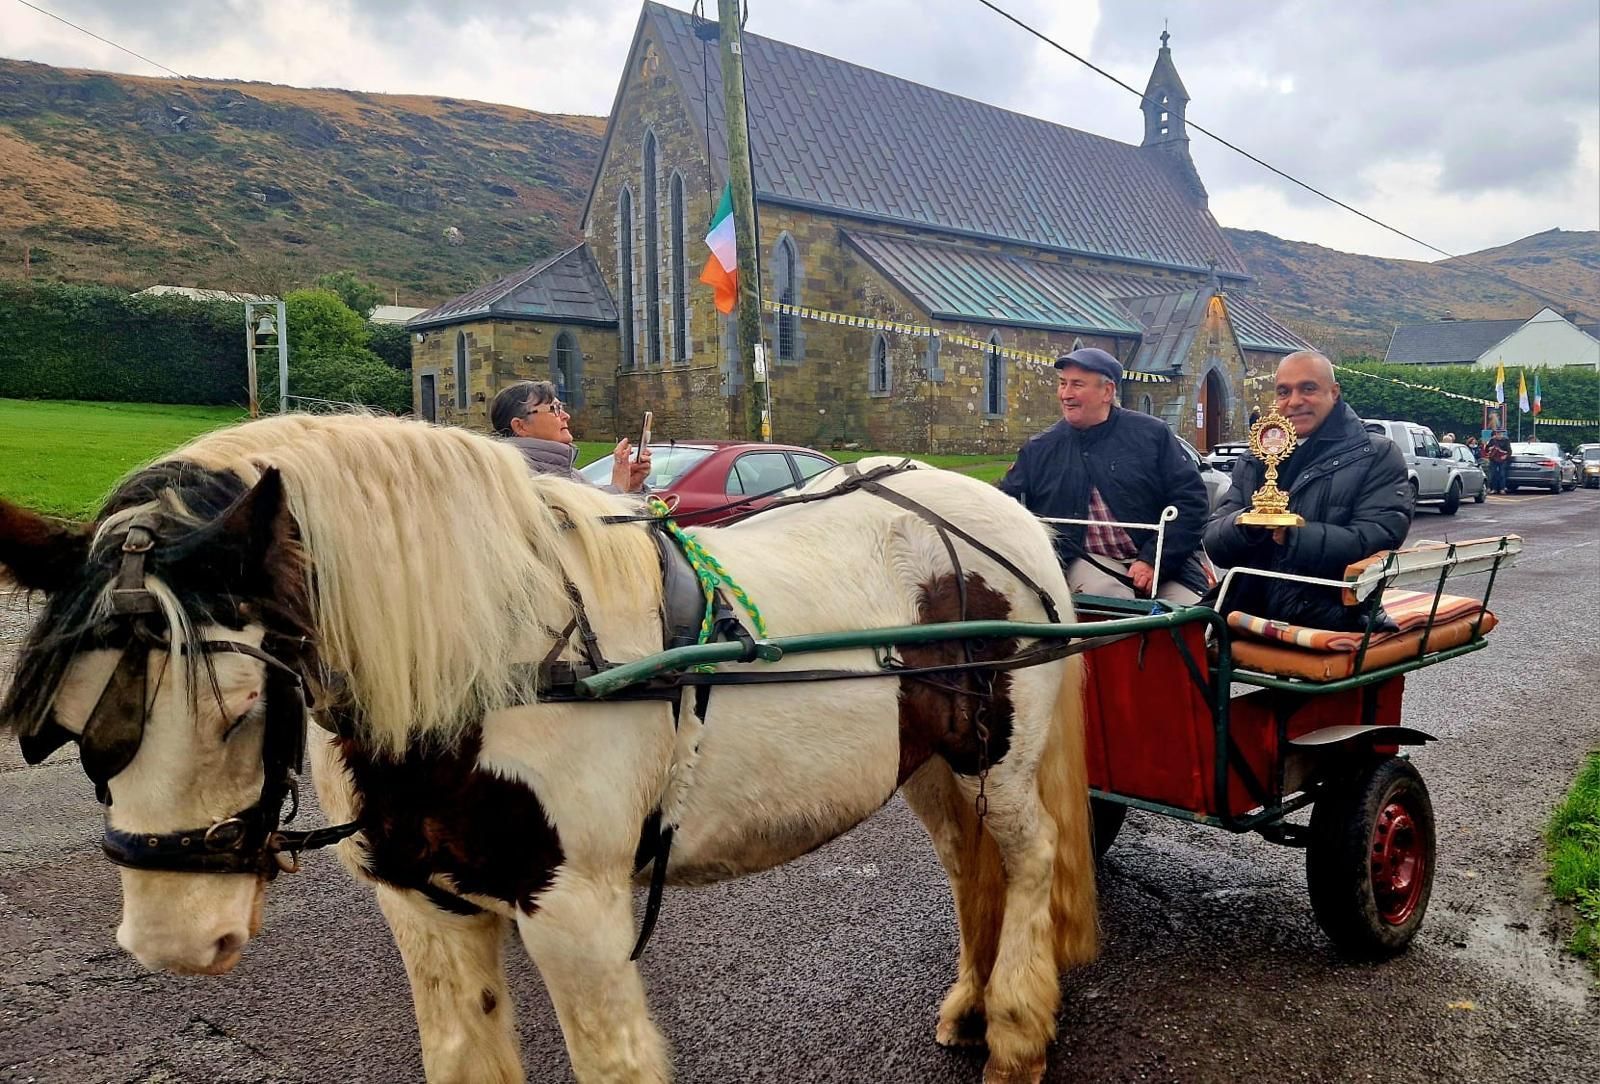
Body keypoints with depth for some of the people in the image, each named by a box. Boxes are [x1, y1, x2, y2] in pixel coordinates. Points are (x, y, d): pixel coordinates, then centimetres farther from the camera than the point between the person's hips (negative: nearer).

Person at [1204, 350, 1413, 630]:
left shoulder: (1377, 457, 4)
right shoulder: (1254, 462, 17)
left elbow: (1377, 538, -11)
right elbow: (1214, 542, 8)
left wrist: (1293, 536, -19)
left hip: (1325, 626, -3)